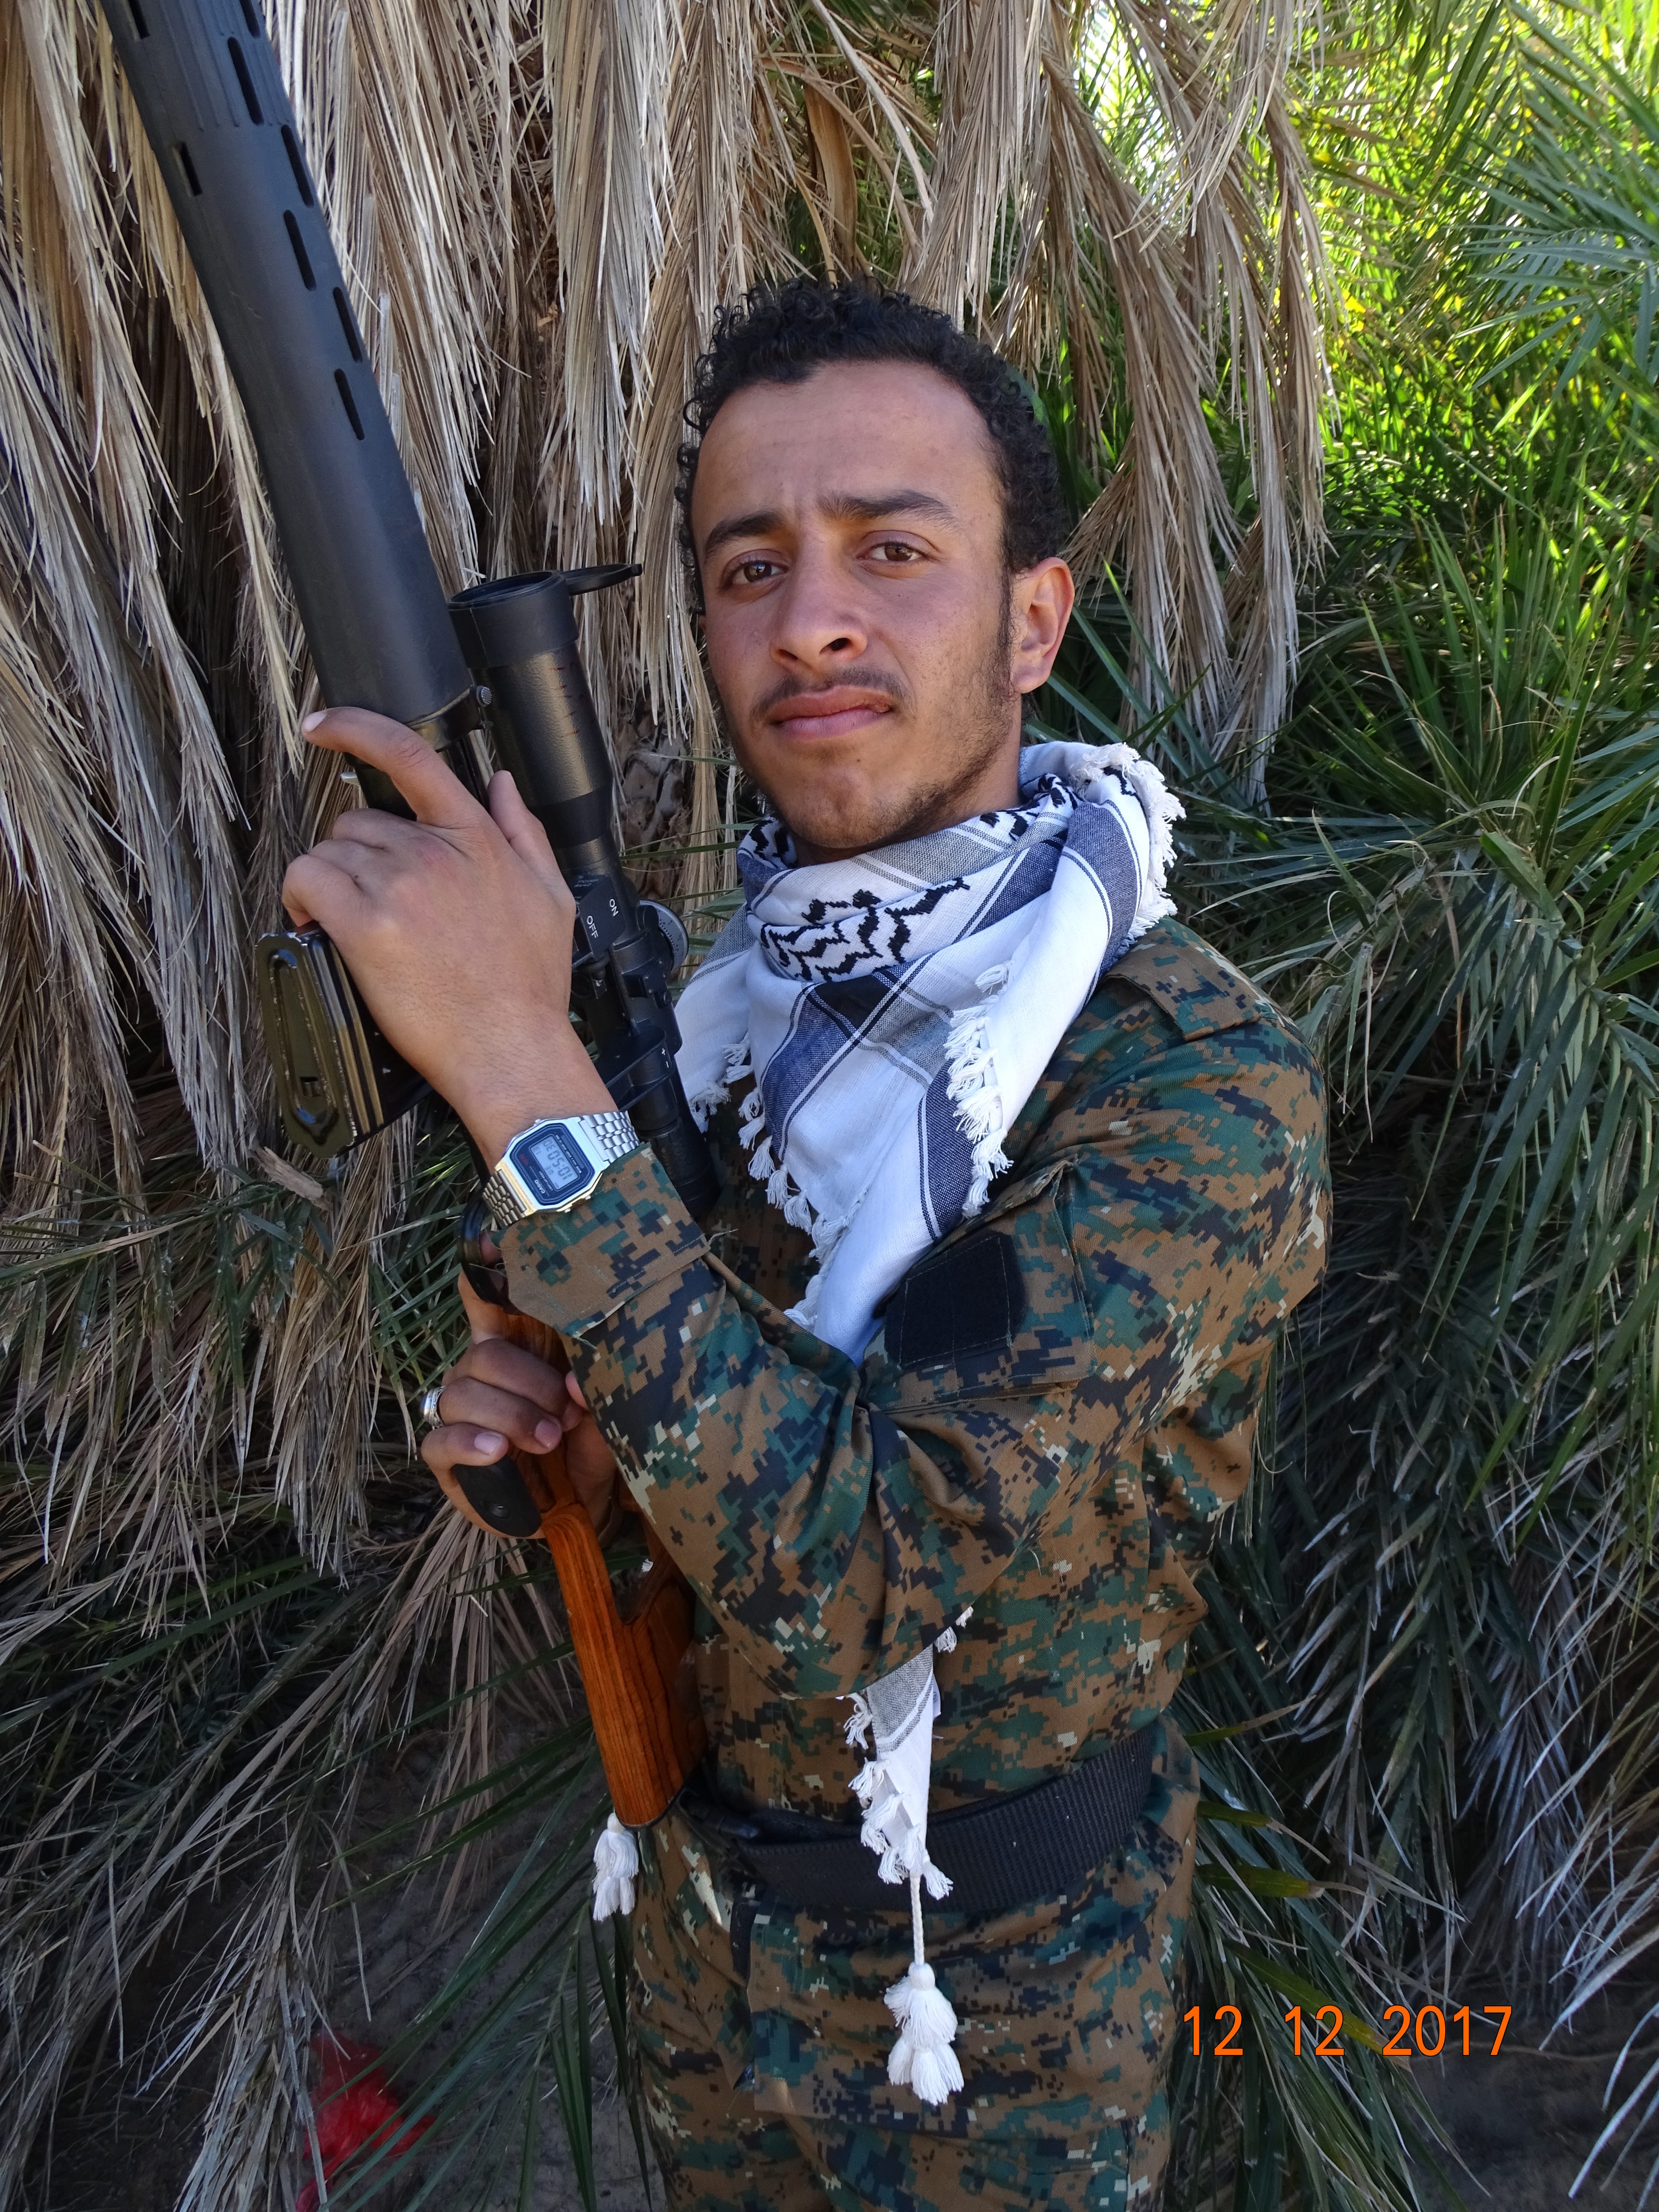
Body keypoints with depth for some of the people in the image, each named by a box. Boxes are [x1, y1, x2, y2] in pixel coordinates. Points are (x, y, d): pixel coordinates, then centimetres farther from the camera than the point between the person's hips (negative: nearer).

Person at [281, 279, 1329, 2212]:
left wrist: (523, 1073, -38)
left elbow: (869, 1570, -36)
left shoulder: (1198, 1076, -27)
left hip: (1005, 1987, -5)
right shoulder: (726, 1008, -7)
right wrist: (562, 1438, -17)